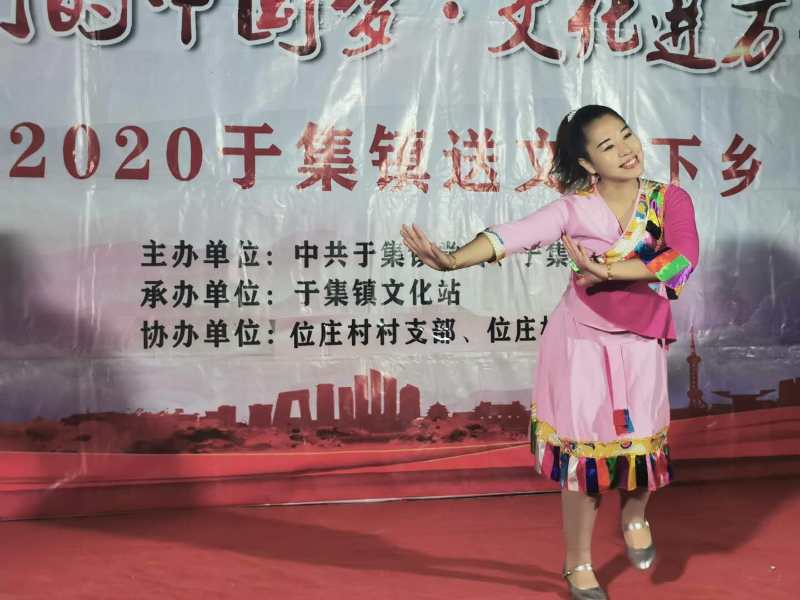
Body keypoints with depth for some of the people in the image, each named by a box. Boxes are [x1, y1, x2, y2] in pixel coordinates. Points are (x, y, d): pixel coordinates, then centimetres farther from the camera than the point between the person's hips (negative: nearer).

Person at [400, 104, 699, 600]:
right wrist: (452, 260, -38)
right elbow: (514, 236, -23)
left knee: (642, 443, 5)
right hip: (582, 340, -1)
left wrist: (610, 270, -28)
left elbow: (683, 260, -22)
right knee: (583, 450, 4)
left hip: (639, 343, 1)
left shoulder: (670, 200, -6)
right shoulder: (574, 208, -9)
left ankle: (635, 516, 42)